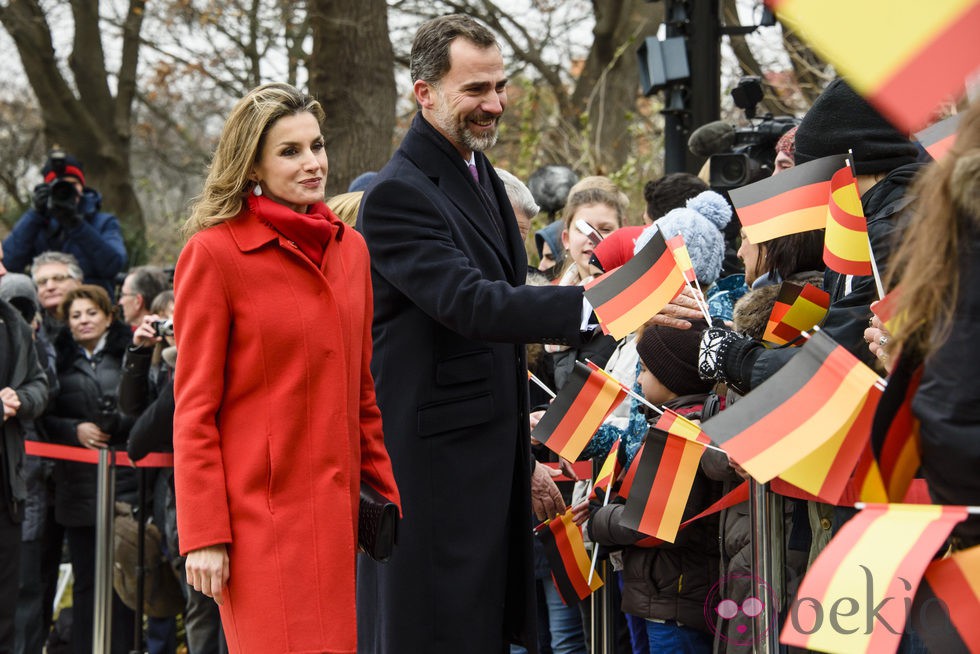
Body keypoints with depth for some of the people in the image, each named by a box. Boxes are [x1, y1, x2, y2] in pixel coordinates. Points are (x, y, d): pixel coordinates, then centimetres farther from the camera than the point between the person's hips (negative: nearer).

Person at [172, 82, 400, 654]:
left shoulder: (350, 248, 13)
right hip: (261, 515, -6)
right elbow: (194, 409, -6)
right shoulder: (214, 253, -5)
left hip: (336, 513, 6)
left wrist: (386, 501, 13)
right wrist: (204, 536, -11)